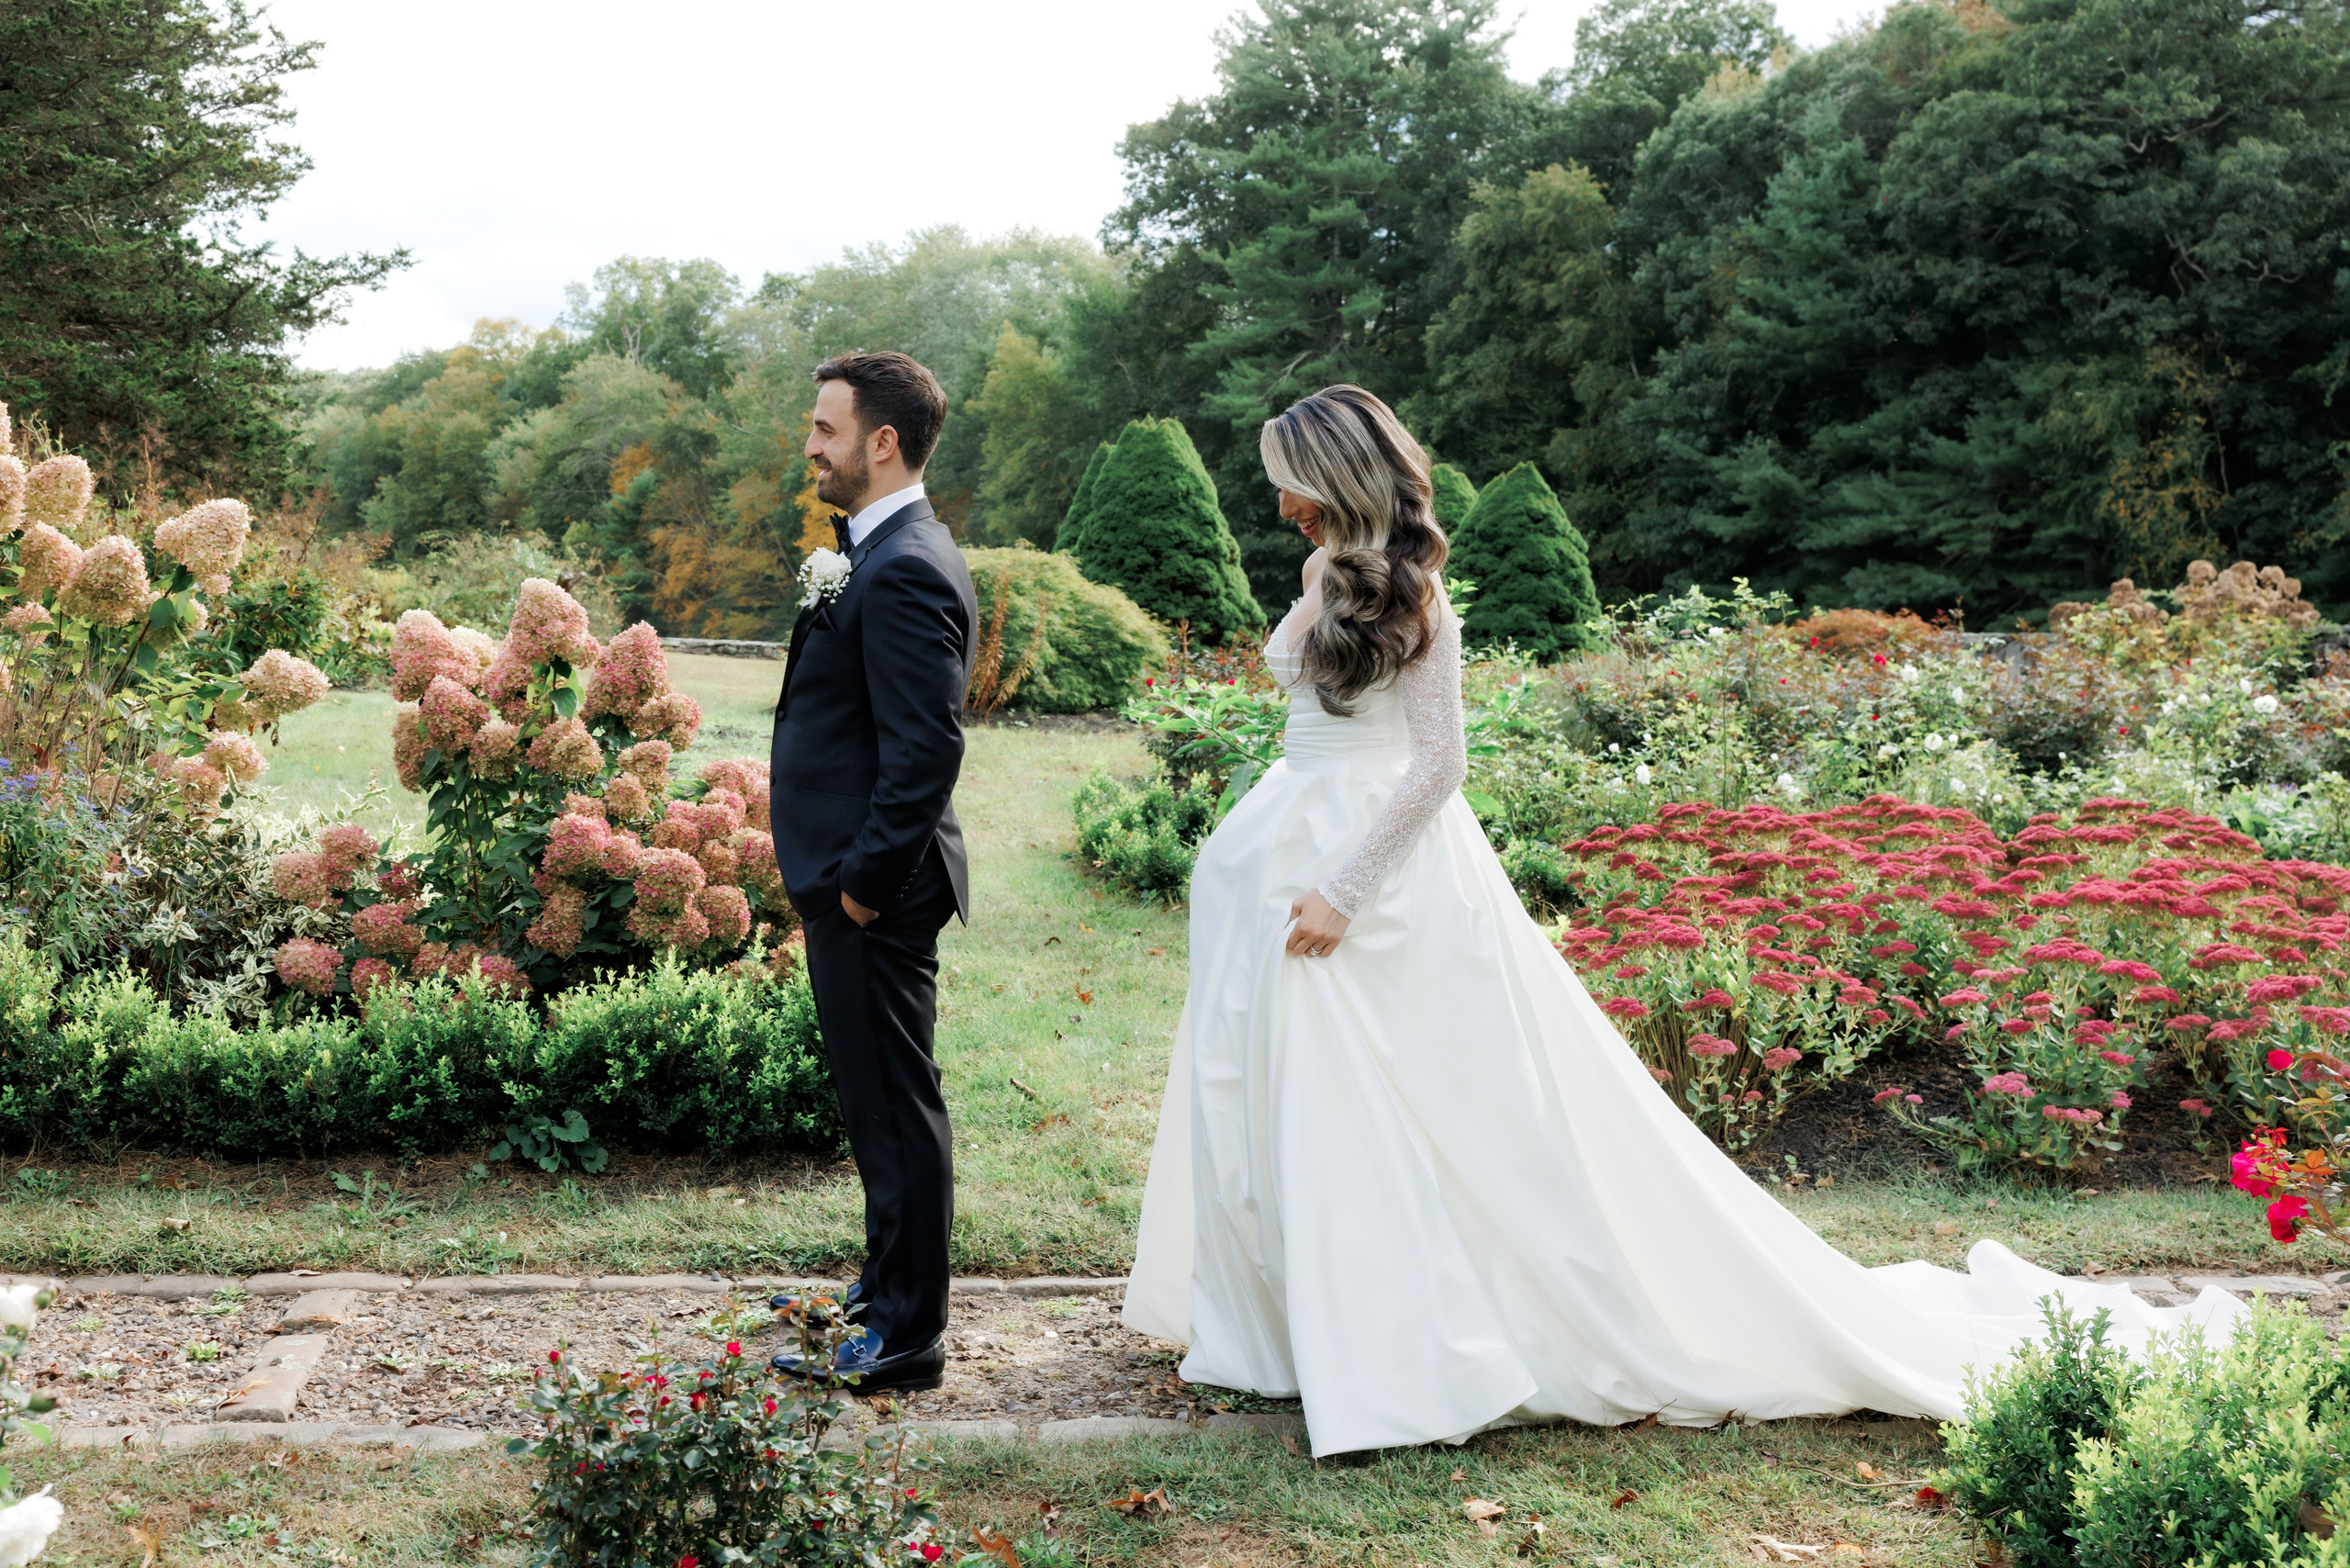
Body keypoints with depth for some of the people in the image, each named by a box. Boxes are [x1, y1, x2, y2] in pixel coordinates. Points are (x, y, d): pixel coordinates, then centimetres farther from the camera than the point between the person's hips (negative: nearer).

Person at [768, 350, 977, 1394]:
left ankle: (906, 1337, 12)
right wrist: (844, 874, 16)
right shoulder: (887, 554, 13)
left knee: (895, 1103, 0)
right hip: (859, 877, 11)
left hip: (876, 888, -11)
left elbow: (926, 753, -25)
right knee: (877, 1098, 20)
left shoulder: (904, 572, -20)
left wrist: (866, 879, -19)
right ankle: (888, 1286, 35)